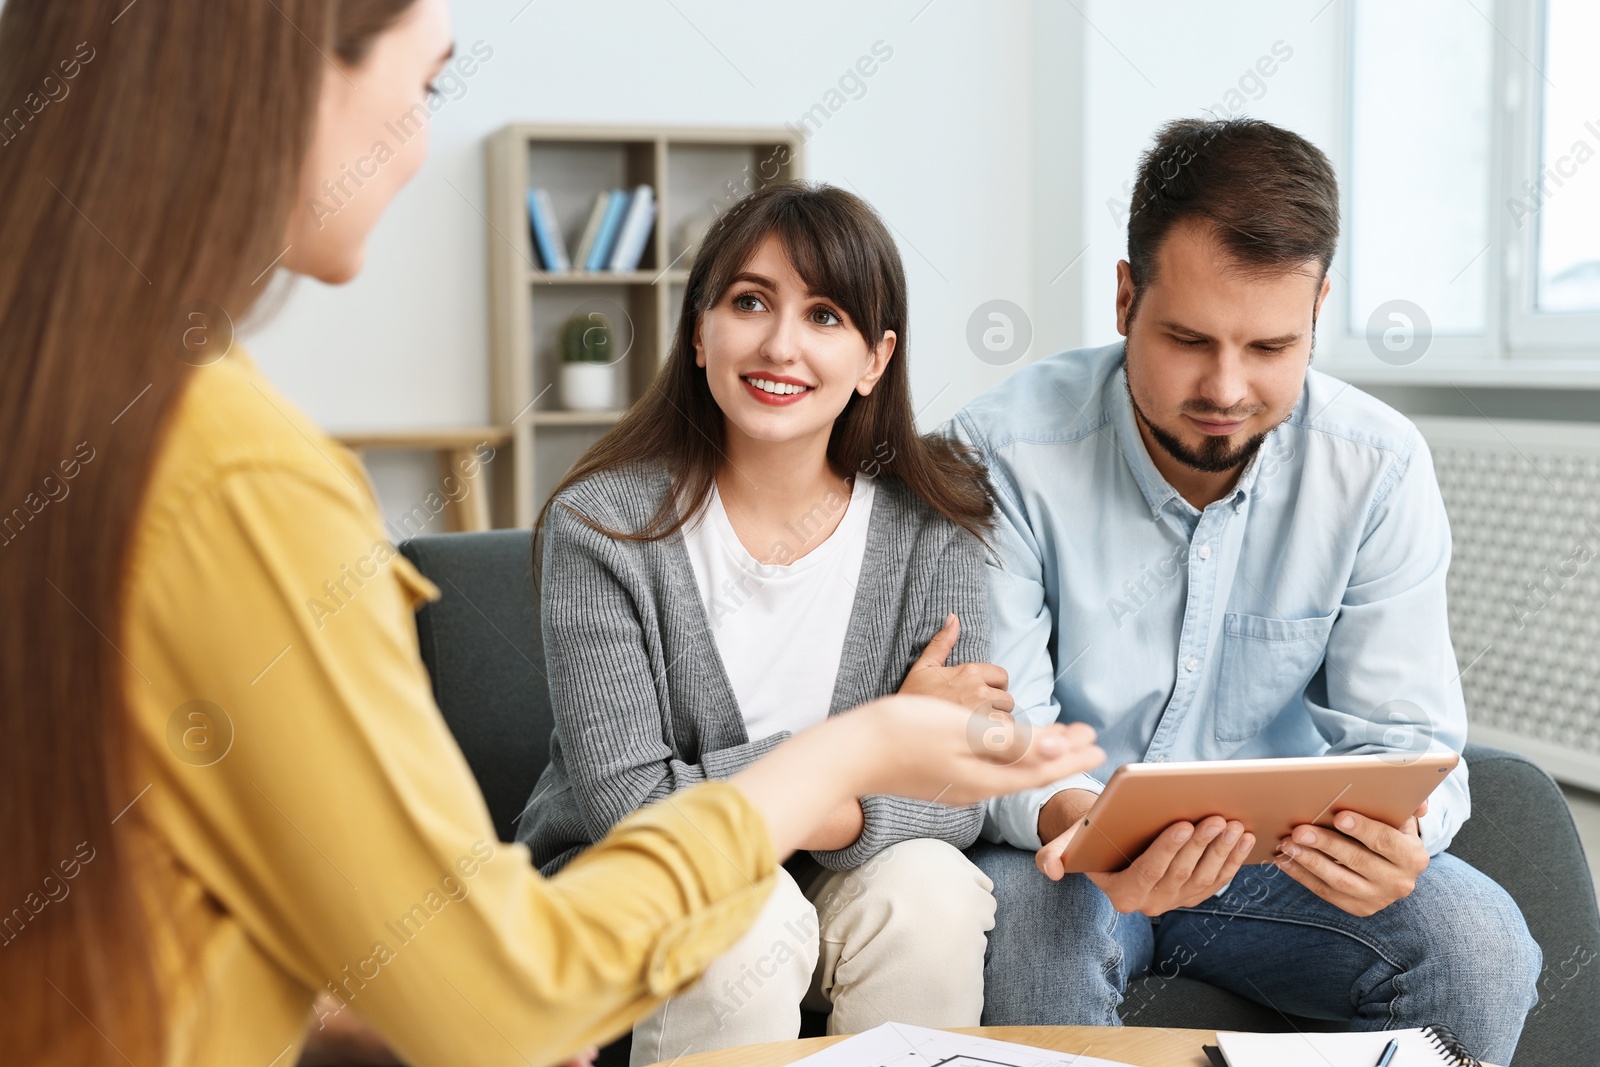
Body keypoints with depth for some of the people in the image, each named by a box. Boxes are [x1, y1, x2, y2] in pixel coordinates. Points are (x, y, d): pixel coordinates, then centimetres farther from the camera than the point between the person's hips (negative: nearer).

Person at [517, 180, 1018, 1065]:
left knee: (926, 890, -27)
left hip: (839, 886, 3)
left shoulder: (930, 526, -8)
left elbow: (957, 801, -12)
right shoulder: (601, 527, -15)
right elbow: (625, 805, -18)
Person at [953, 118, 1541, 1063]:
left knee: (1481, 946, -21)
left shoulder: (1379, 468, -8)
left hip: (1280, 854, 3)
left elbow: (1403, 731, -7)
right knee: (1029, 930, -36)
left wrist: (1399, 831, -32)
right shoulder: (1007, 454, -17)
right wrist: (1073, 822, -41)